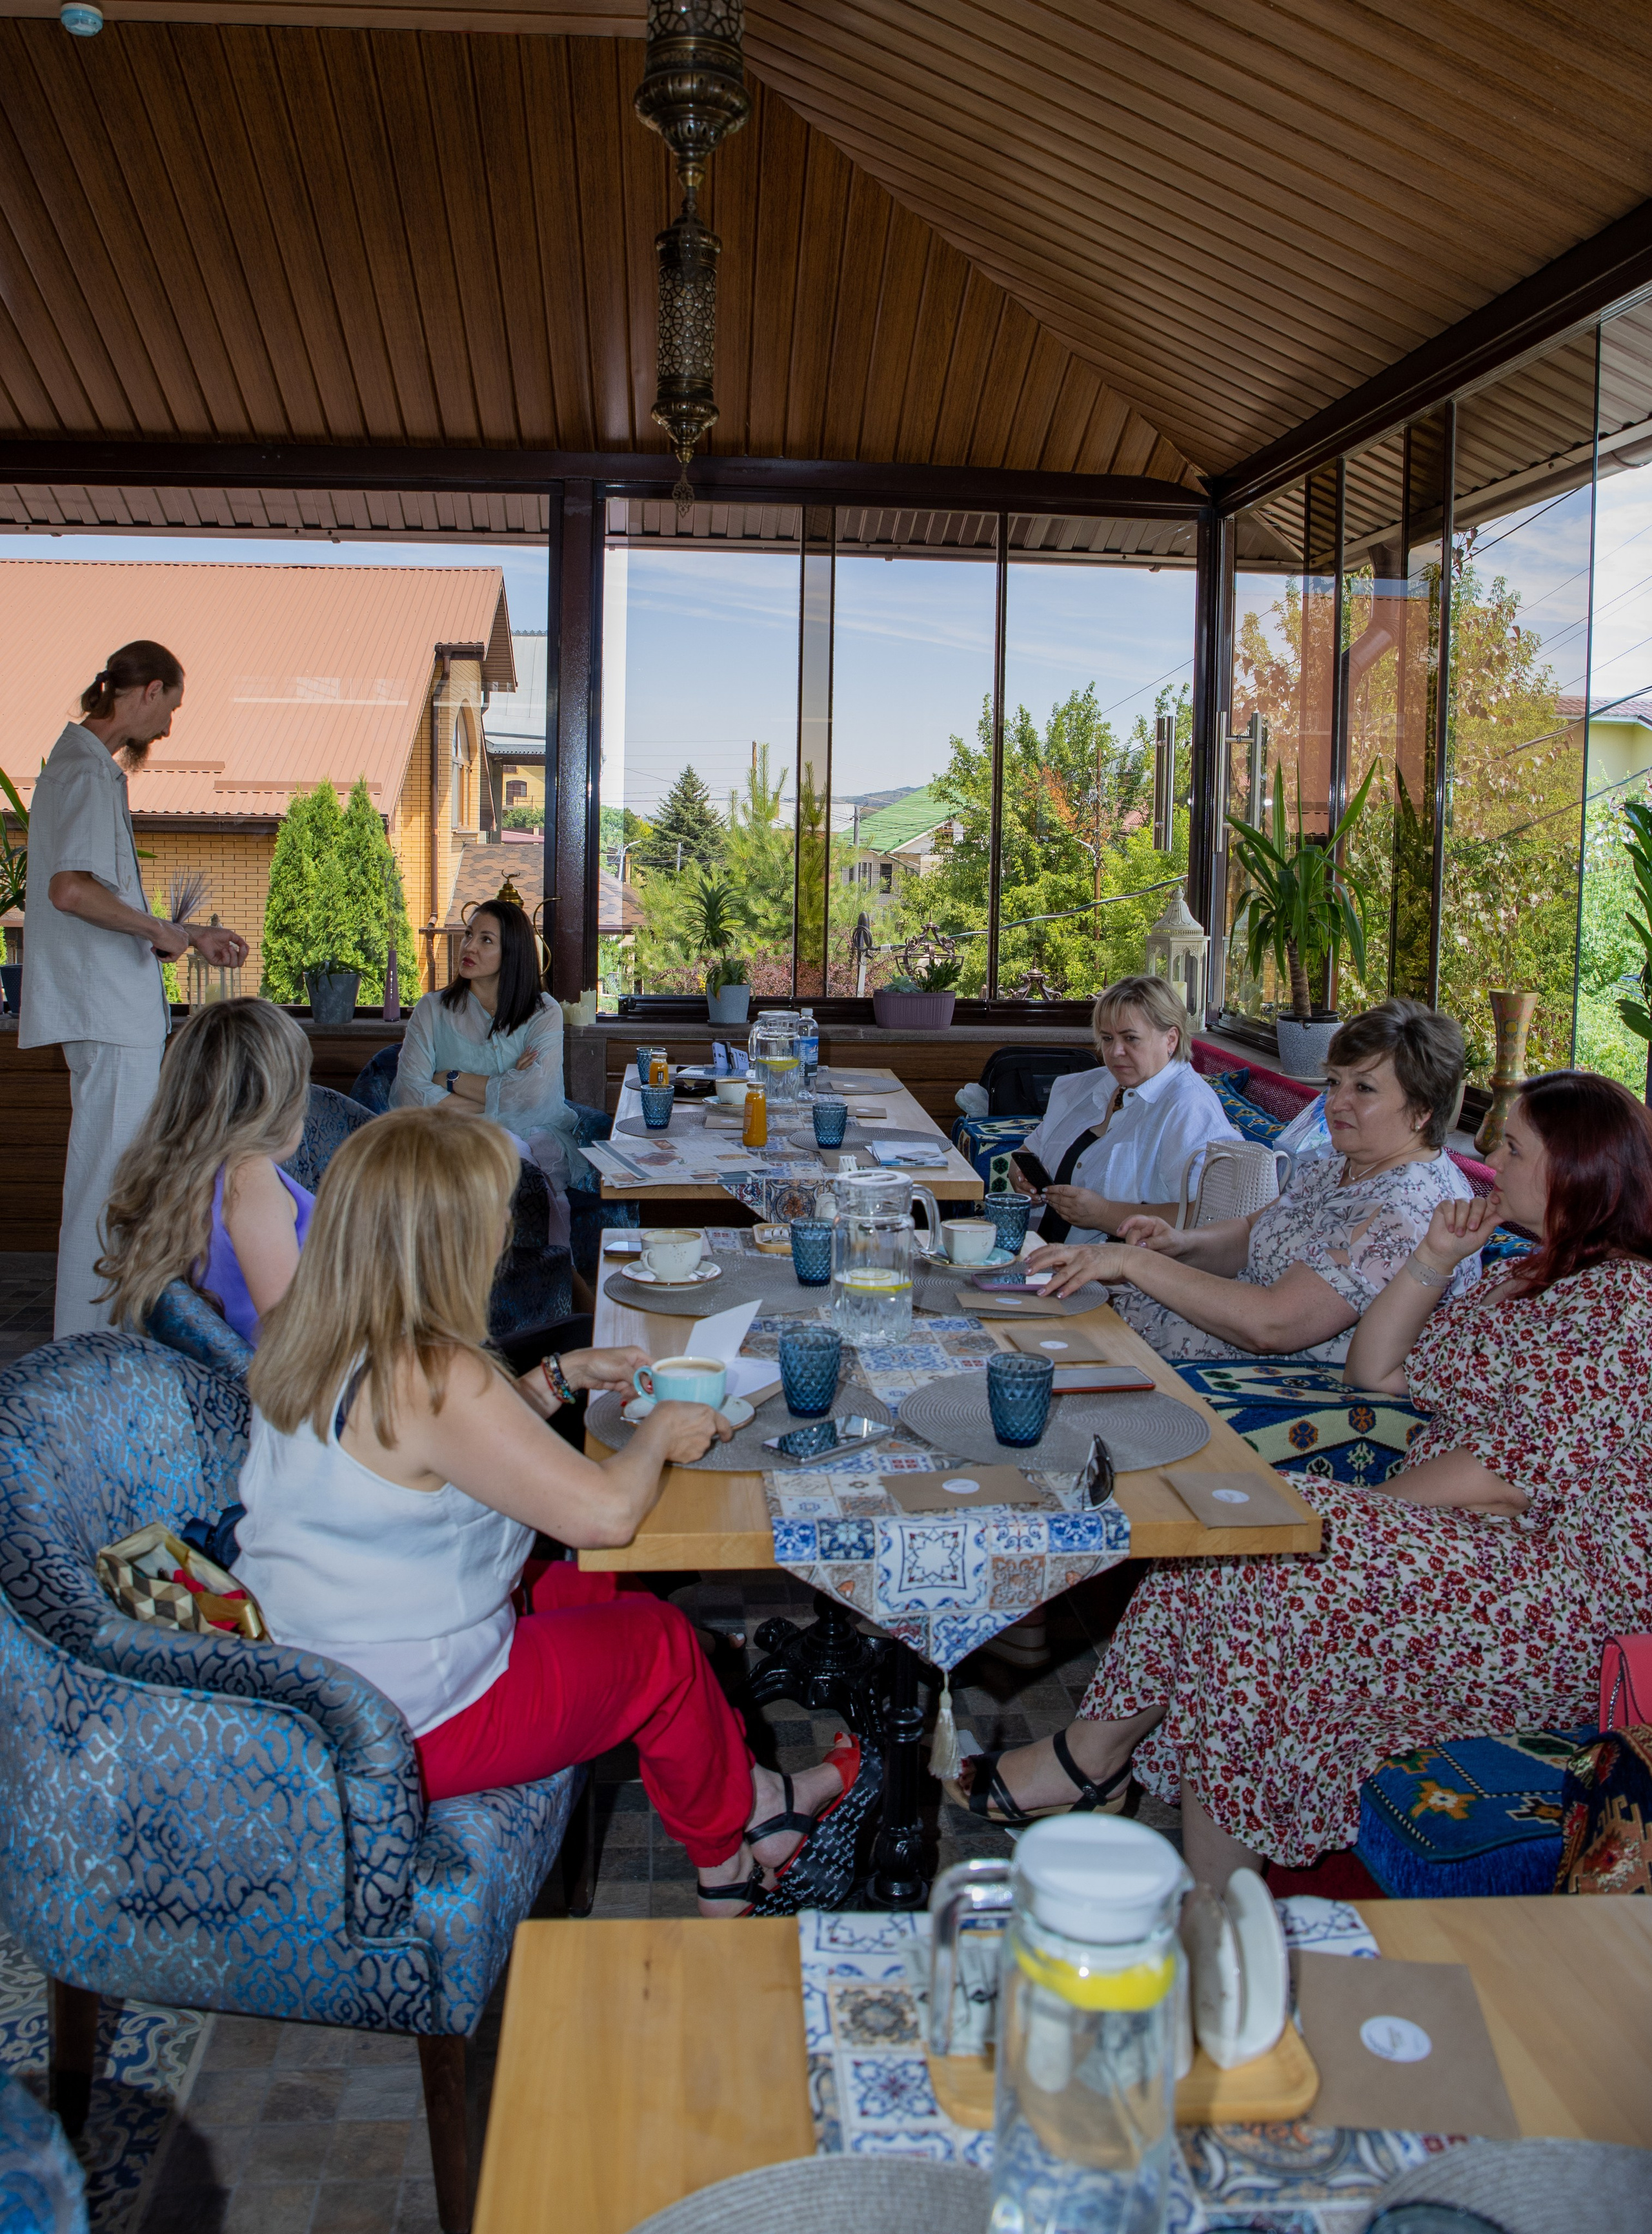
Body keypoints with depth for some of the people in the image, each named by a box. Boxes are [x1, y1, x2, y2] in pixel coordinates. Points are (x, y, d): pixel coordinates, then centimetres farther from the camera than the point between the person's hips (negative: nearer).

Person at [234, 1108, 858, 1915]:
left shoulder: (304, 1340, -2)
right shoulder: (429, 1377, -31)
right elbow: (605, 1511, -27)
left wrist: (562, 1377, 11)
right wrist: (657, 1434, -8)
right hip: (407, 1729, -9)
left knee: (596, 1590, 19)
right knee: (661, 1642, 10)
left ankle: (739, 1794, 32)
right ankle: (727, 1847, 36)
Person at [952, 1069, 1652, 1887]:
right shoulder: (1535, 1275, 17)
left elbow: (1506, 1477, -21)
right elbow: (1376, 1370, 17)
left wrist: (1365, 1504, -10)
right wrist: (1433, 1263, 4)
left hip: (1564, 1594, -9)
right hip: (1462, 1540, 9)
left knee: (1267, 1570, -26)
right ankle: (1092, 1753, -11)